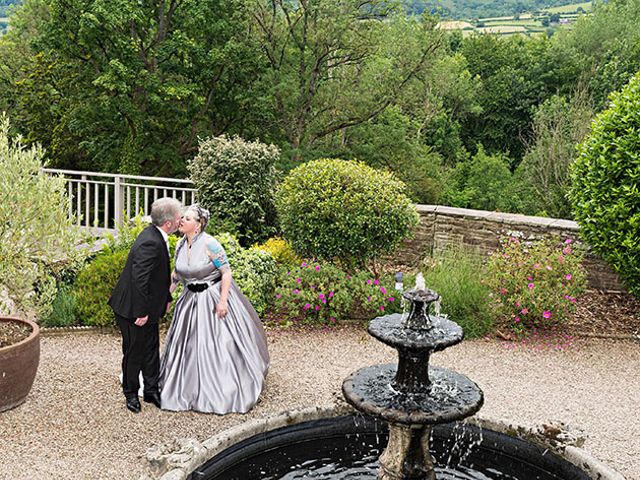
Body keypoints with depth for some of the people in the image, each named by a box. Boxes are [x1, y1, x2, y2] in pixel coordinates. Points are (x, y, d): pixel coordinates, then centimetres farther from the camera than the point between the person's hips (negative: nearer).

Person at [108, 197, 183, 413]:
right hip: (133, 308, -9)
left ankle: (151, 390, 31)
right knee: (134, 352, 9)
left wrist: (166, 298, 18)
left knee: (151, 349, 17)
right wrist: (141, 312, -24)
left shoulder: (156, 236, 2)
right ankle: (131, 393, 28)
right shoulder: (150, 243, -29)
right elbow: (139, 279, -29)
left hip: (148, 308, 9)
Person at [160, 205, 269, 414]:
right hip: (191, 298, 7)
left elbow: (226, 272, -17)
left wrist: (222, 300, -21)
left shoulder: (209, 244, -19)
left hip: (213, 296, -6)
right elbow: (177, 272, 14)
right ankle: (188, 387, 31)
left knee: (218, 345, -1)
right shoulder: (180, 244, 1)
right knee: (188, 344, 13)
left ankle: (225, 392, 16)